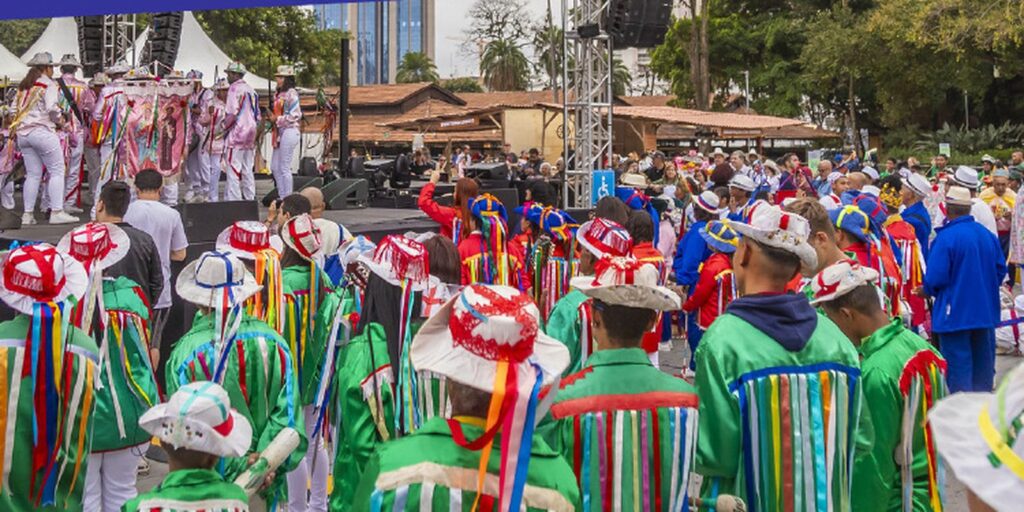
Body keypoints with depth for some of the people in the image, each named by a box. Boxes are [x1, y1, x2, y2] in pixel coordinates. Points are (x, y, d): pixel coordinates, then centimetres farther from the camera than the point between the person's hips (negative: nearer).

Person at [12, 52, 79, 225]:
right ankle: (57, 212, -9)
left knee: (33, 174, 10)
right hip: (42, 131, -7)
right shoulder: (48, 84, -4)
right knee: (57, 170, -2)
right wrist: (60, 120, 0)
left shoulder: (23, 86, 18)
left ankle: (28, 214, 9)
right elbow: (52, 108, -15)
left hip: (22, 133, 7)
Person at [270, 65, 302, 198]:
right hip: (279, 132, 9)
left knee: (284, 168, -6)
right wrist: (272, 116, 7)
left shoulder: (291, 94, -10)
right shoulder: (278, 94, 15)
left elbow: (295, 115, -16)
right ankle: (282, 197, 18)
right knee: (275, 167, 11)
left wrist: (278, 119, -12)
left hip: (289, 131, -9)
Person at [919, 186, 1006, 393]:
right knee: (983, 362, 16)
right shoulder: (988, 235, 2)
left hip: (955, 312, -6)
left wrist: (926, 291, 0)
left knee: (958, 364, 0)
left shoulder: (946, 237, -18)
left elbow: (936, 277, -20)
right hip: (986, 311, 7)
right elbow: (1000, 269, 7)